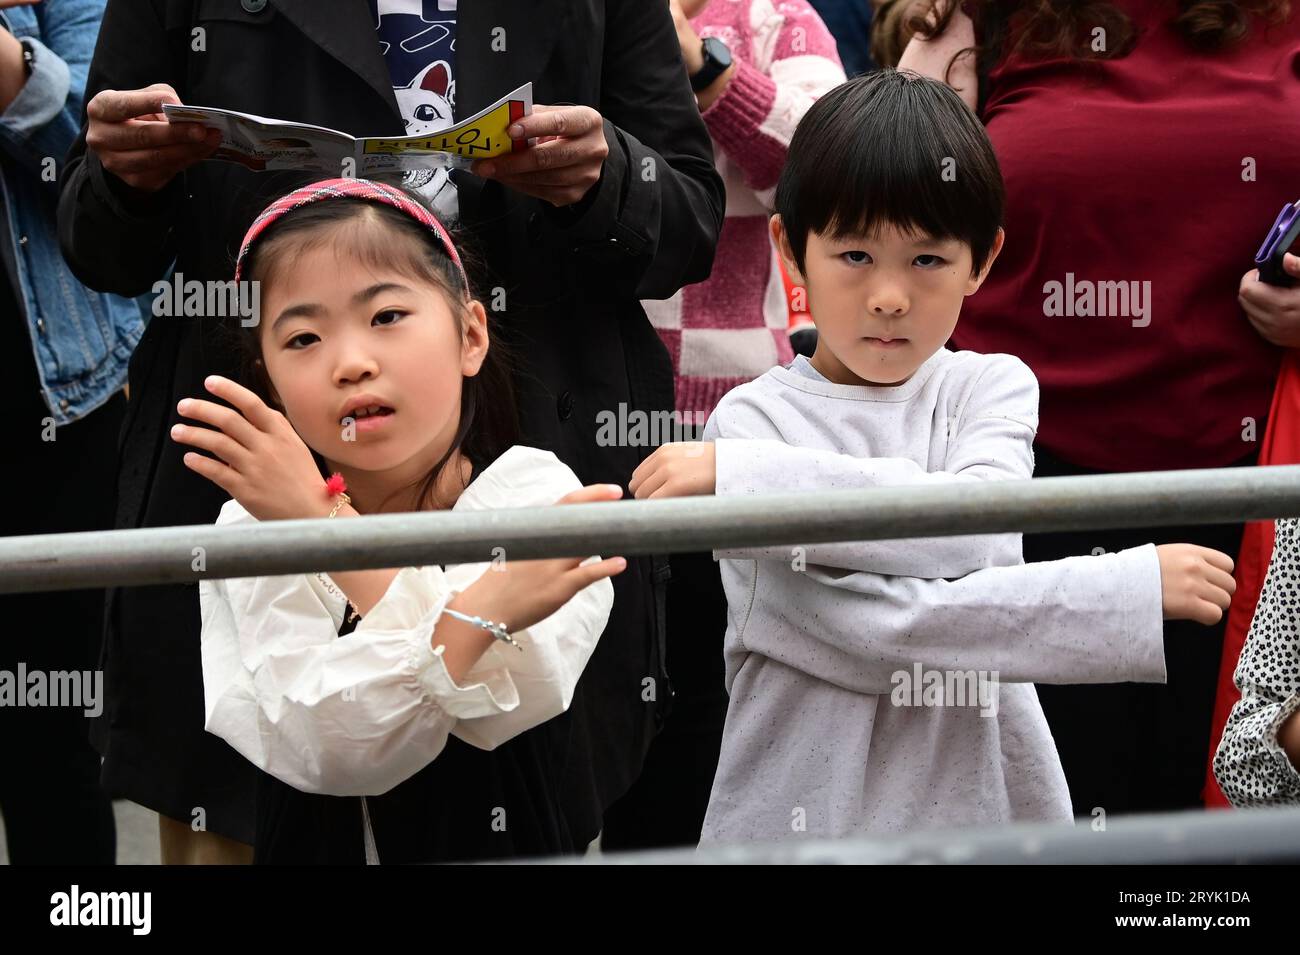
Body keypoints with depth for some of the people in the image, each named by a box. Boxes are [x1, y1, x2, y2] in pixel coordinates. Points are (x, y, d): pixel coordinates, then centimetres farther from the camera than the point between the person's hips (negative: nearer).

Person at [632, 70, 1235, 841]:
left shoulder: (993, 388, 1)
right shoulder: (755, 419, -8)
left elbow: (977, 529, -21)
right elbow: (858, 625, -21)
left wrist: (743, 477, -25)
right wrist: (1132, 596, -22)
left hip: (987, 804, 2)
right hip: (802, 816, -2)